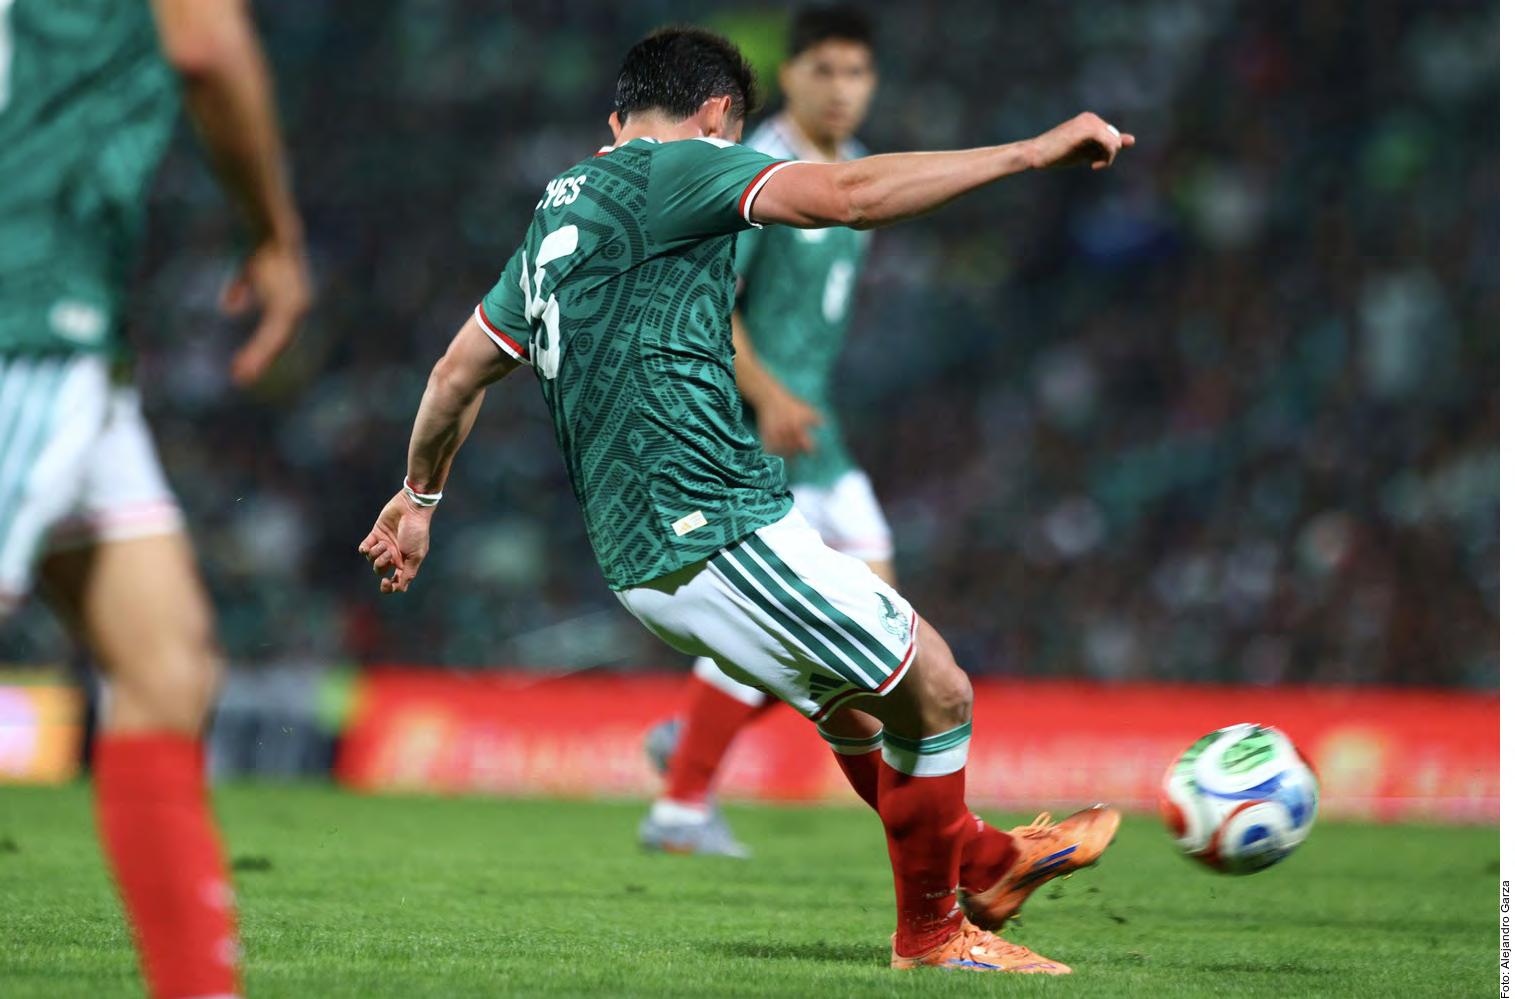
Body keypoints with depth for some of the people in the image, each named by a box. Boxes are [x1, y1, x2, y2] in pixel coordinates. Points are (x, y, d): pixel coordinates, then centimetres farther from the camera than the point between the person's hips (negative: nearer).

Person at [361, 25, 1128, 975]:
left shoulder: (559, 213, 20)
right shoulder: (675, 170, -6)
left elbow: (458, 374, 29)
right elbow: (848, 194, -20)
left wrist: (419, 496, 46)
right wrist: (1035, 150, -18)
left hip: (640, 563, 10)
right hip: (722, 531, -10)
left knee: (851, 702, 27)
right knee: (937, 694, 2)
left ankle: (982, 862, 41)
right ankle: (931, 930, 14)